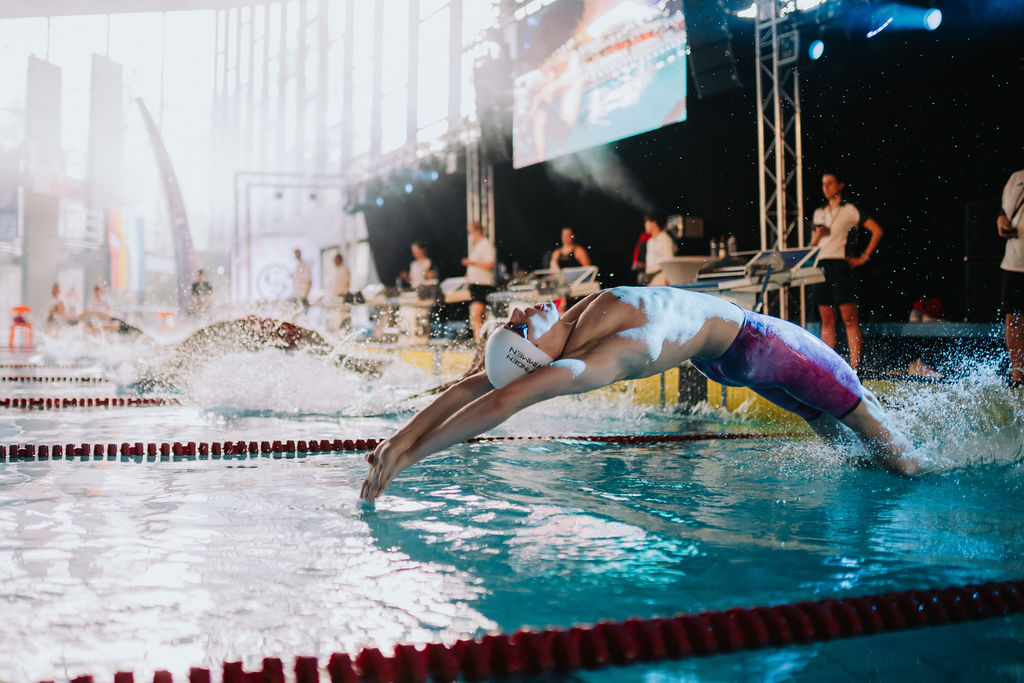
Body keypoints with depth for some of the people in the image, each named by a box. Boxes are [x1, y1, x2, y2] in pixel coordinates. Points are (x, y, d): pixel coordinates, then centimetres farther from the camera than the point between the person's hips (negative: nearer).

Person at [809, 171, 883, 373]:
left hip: (841, 265, -6)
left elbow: (877, 231, -5)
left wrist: (864, 257, -8)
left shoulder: (849, 210, 0)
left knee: (850, 319, -8)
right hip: (821, 266, 6)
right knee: (827, 321, 6)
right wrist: (818, 234, -1)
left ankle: (854, 366, -10)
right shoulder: (819, 213, 18)